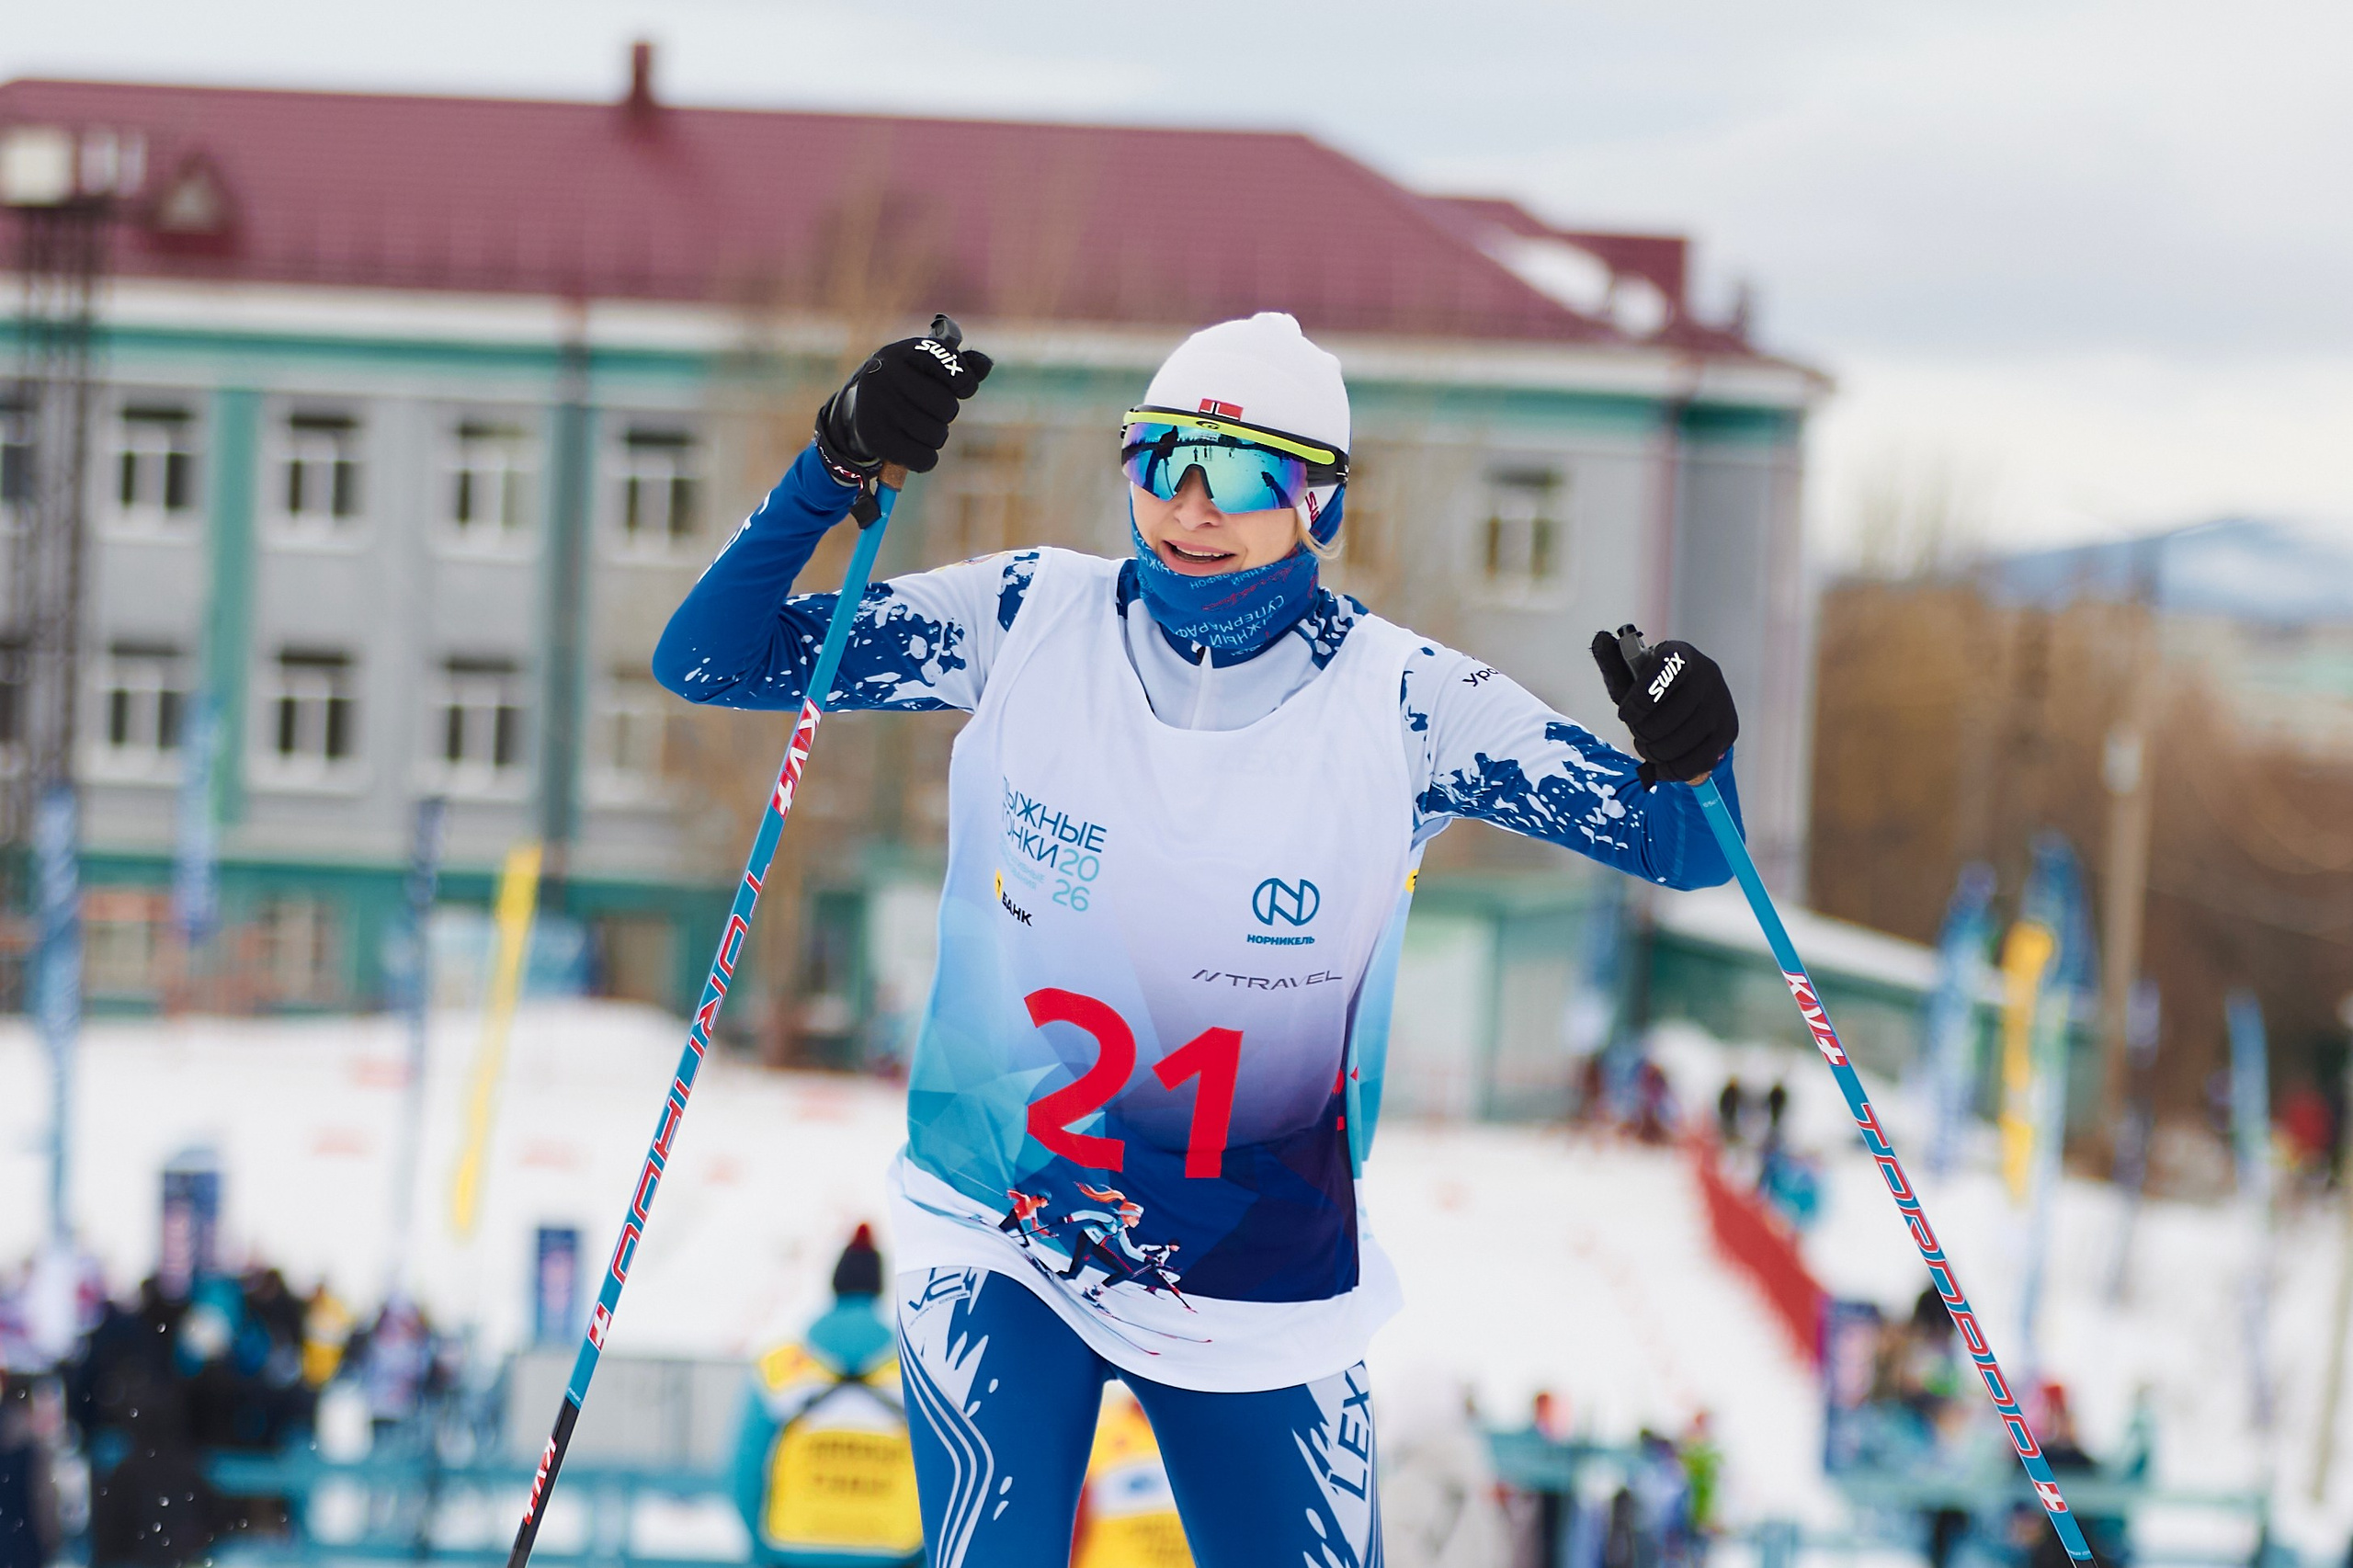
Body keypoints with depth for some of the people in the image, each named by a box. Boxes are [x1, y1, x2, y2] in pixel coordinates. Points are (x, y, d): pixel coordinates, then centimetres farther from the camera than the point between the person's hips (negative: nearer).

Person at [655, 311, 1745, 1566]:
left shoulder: (1400, 704, -11)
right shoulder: (1029, 622, -9)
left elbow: (1682, 848, -6)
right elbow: (709, 661, -9)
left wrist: (1687, 757, -29)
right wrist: (837, 474, -24)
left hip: (1261, 1283, 1)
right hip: (1001, 1245, 0)